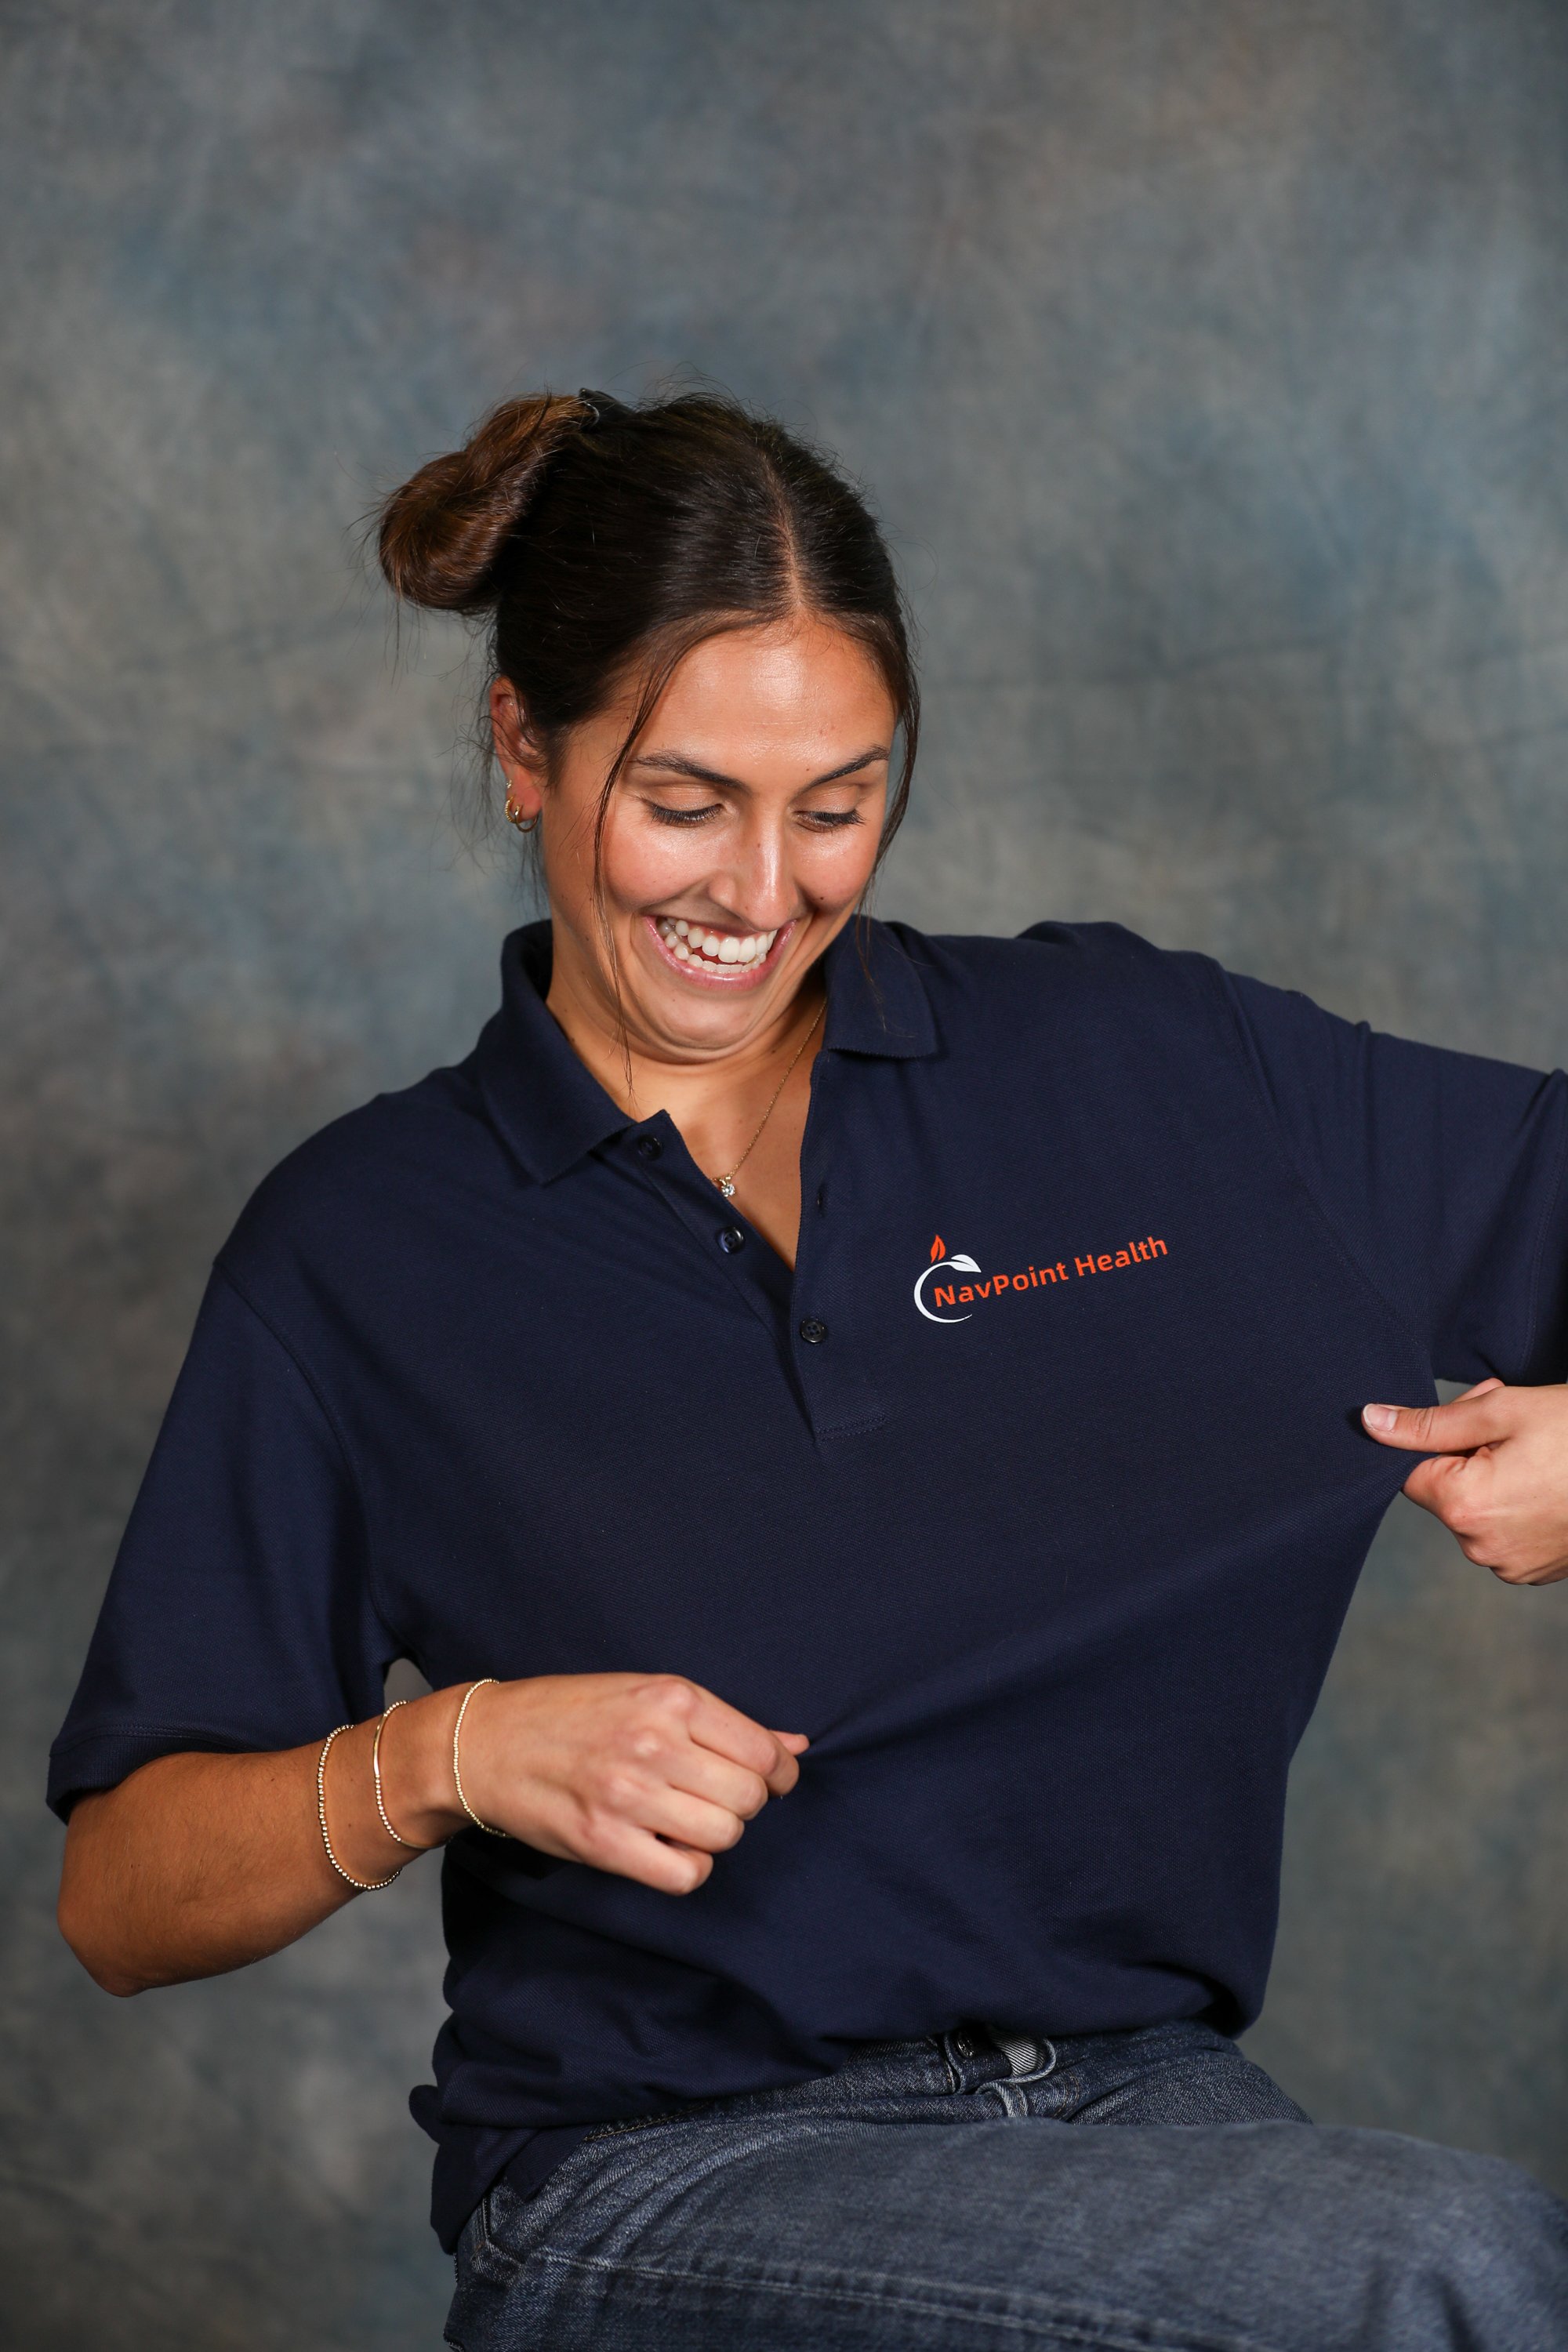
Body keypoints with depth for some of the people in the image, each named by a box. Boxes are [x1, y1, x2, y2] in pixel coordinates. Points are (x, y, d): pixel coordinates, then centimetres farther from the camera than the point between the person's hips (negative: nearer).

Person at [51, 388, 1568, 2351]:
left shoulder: (1143, 1066, 8)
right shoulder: (363, 1251, 5)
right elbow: (121, 1896, 3)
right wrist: (449, 1760, -14)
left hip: (1147, 2100, 3)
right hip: (651, 2170, -3)